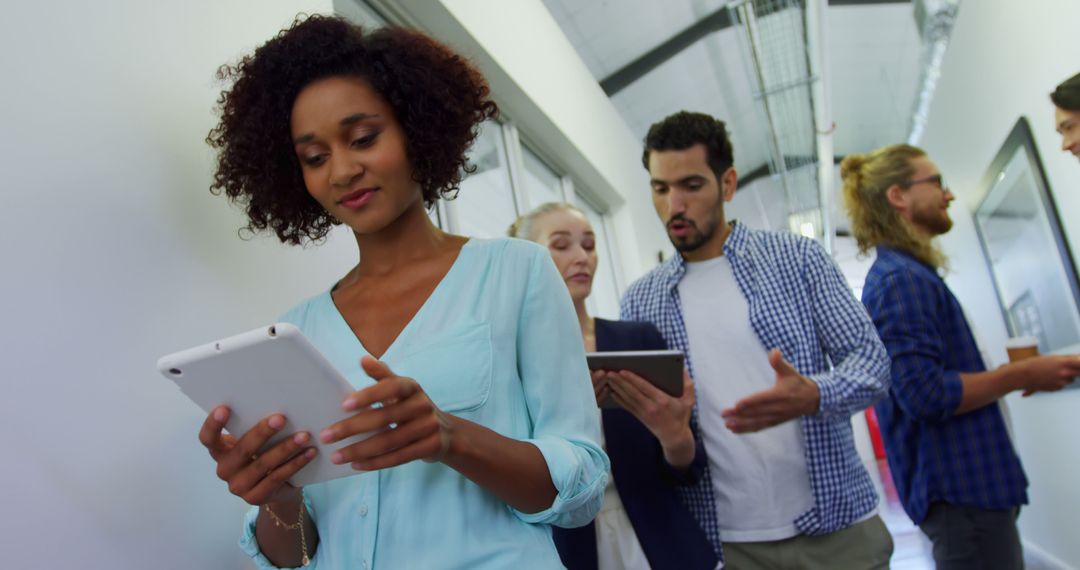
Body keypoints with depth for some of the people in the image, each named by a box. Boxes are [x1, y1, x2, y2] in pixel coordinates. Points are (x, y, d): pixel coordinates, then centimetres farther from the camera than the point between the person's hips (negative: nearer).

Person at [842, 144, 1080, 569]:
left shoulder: (907, 274, 14)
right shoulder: (901, 279, -18)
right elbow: (926, 395, -25)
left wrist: (1014, 374, 16)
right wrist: (1022, 375, -15)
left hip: (968, 482, 11)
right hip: (960, 488, -11)